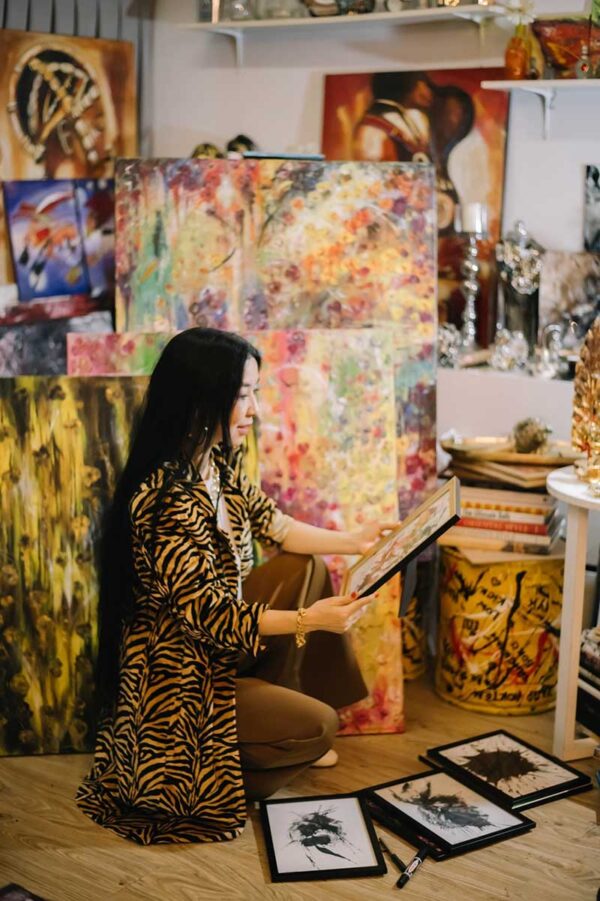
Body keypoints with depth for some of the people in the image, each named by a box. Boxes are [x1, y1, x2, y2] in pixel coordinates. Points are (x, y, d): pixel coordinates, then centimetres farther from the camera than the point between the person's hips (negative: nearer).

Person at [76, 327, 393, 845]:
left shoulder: (220, 462, -3)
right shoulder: (166, 497, -31)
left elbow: (273, 525, 10)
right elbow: (207, 615, -28)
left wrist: (353, 542, 3)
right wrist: (309, 619, -32)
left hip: (218, 646, 10)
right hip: (178, 678, -10)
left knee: (308, 566, 10)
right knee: (318, 726, -14)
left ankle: (269, 715, 18)